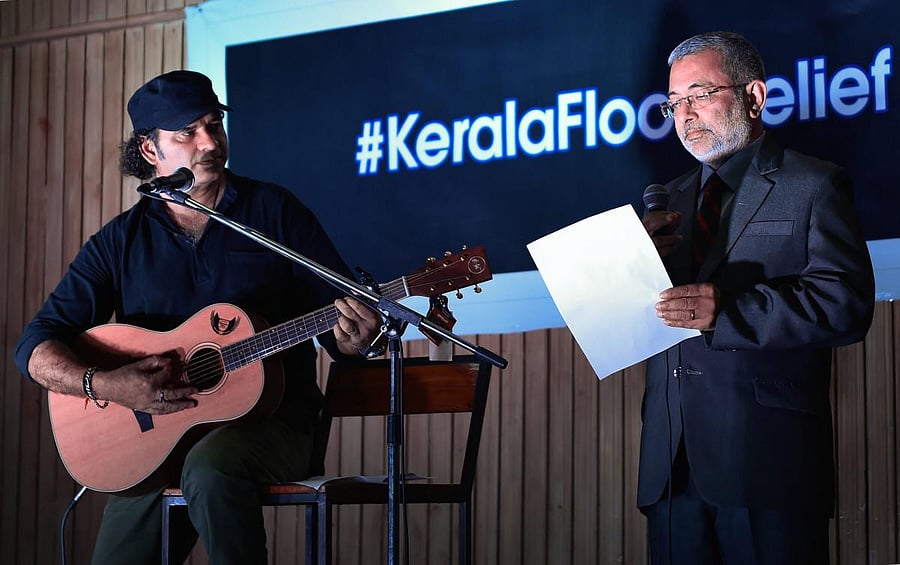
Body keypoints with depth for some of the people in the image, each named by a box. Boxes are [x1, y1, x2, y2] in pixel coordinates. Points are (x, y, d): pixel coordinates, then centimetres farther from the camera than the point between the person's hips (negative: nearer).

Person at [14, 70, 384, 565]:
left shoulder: (273, 211, 5)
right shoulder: (121, 241, 7)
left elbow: (343, 321, 6)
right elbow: (34, 346, 2)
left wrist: (356, 338, -19)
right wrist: (105, 385, -18)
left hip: (271, 423, -2)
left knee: (211, 468, -34)